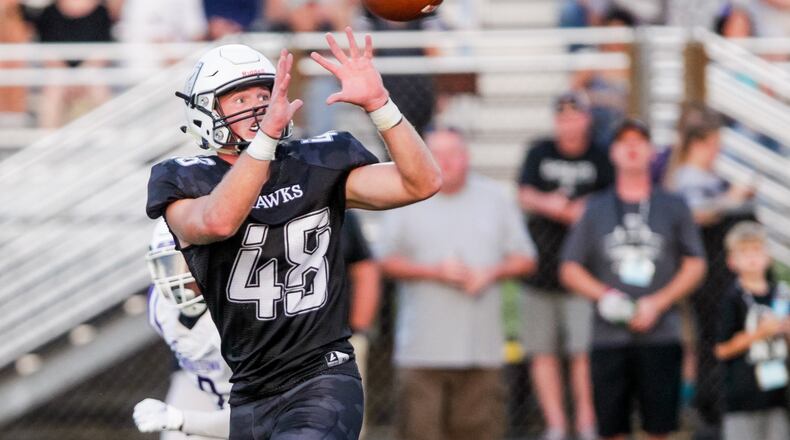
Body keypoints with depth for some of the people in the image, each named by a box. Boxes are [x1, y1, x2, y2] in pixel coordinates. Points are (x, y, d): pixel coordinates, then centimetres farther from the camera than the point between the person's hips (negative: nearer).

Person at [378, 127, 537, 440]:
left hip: (481, 348, 2)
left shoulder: (495, 200, 12)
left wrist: (491, 273, -8)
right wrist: (436, 271, -12)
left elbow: (524, 259, 12)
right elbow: (387, 261, 1)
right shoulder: (406, 201, 6)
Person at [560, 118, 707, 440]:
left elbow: (695, 265, 7)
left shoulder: (673, 207, 9)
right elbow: (569, 269, 11)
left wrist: (658, 303, -7)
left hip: (660, 335, -1)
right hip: (609, 337, 1)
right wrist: (602, 294, -8)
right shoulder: (596, 209, 11)